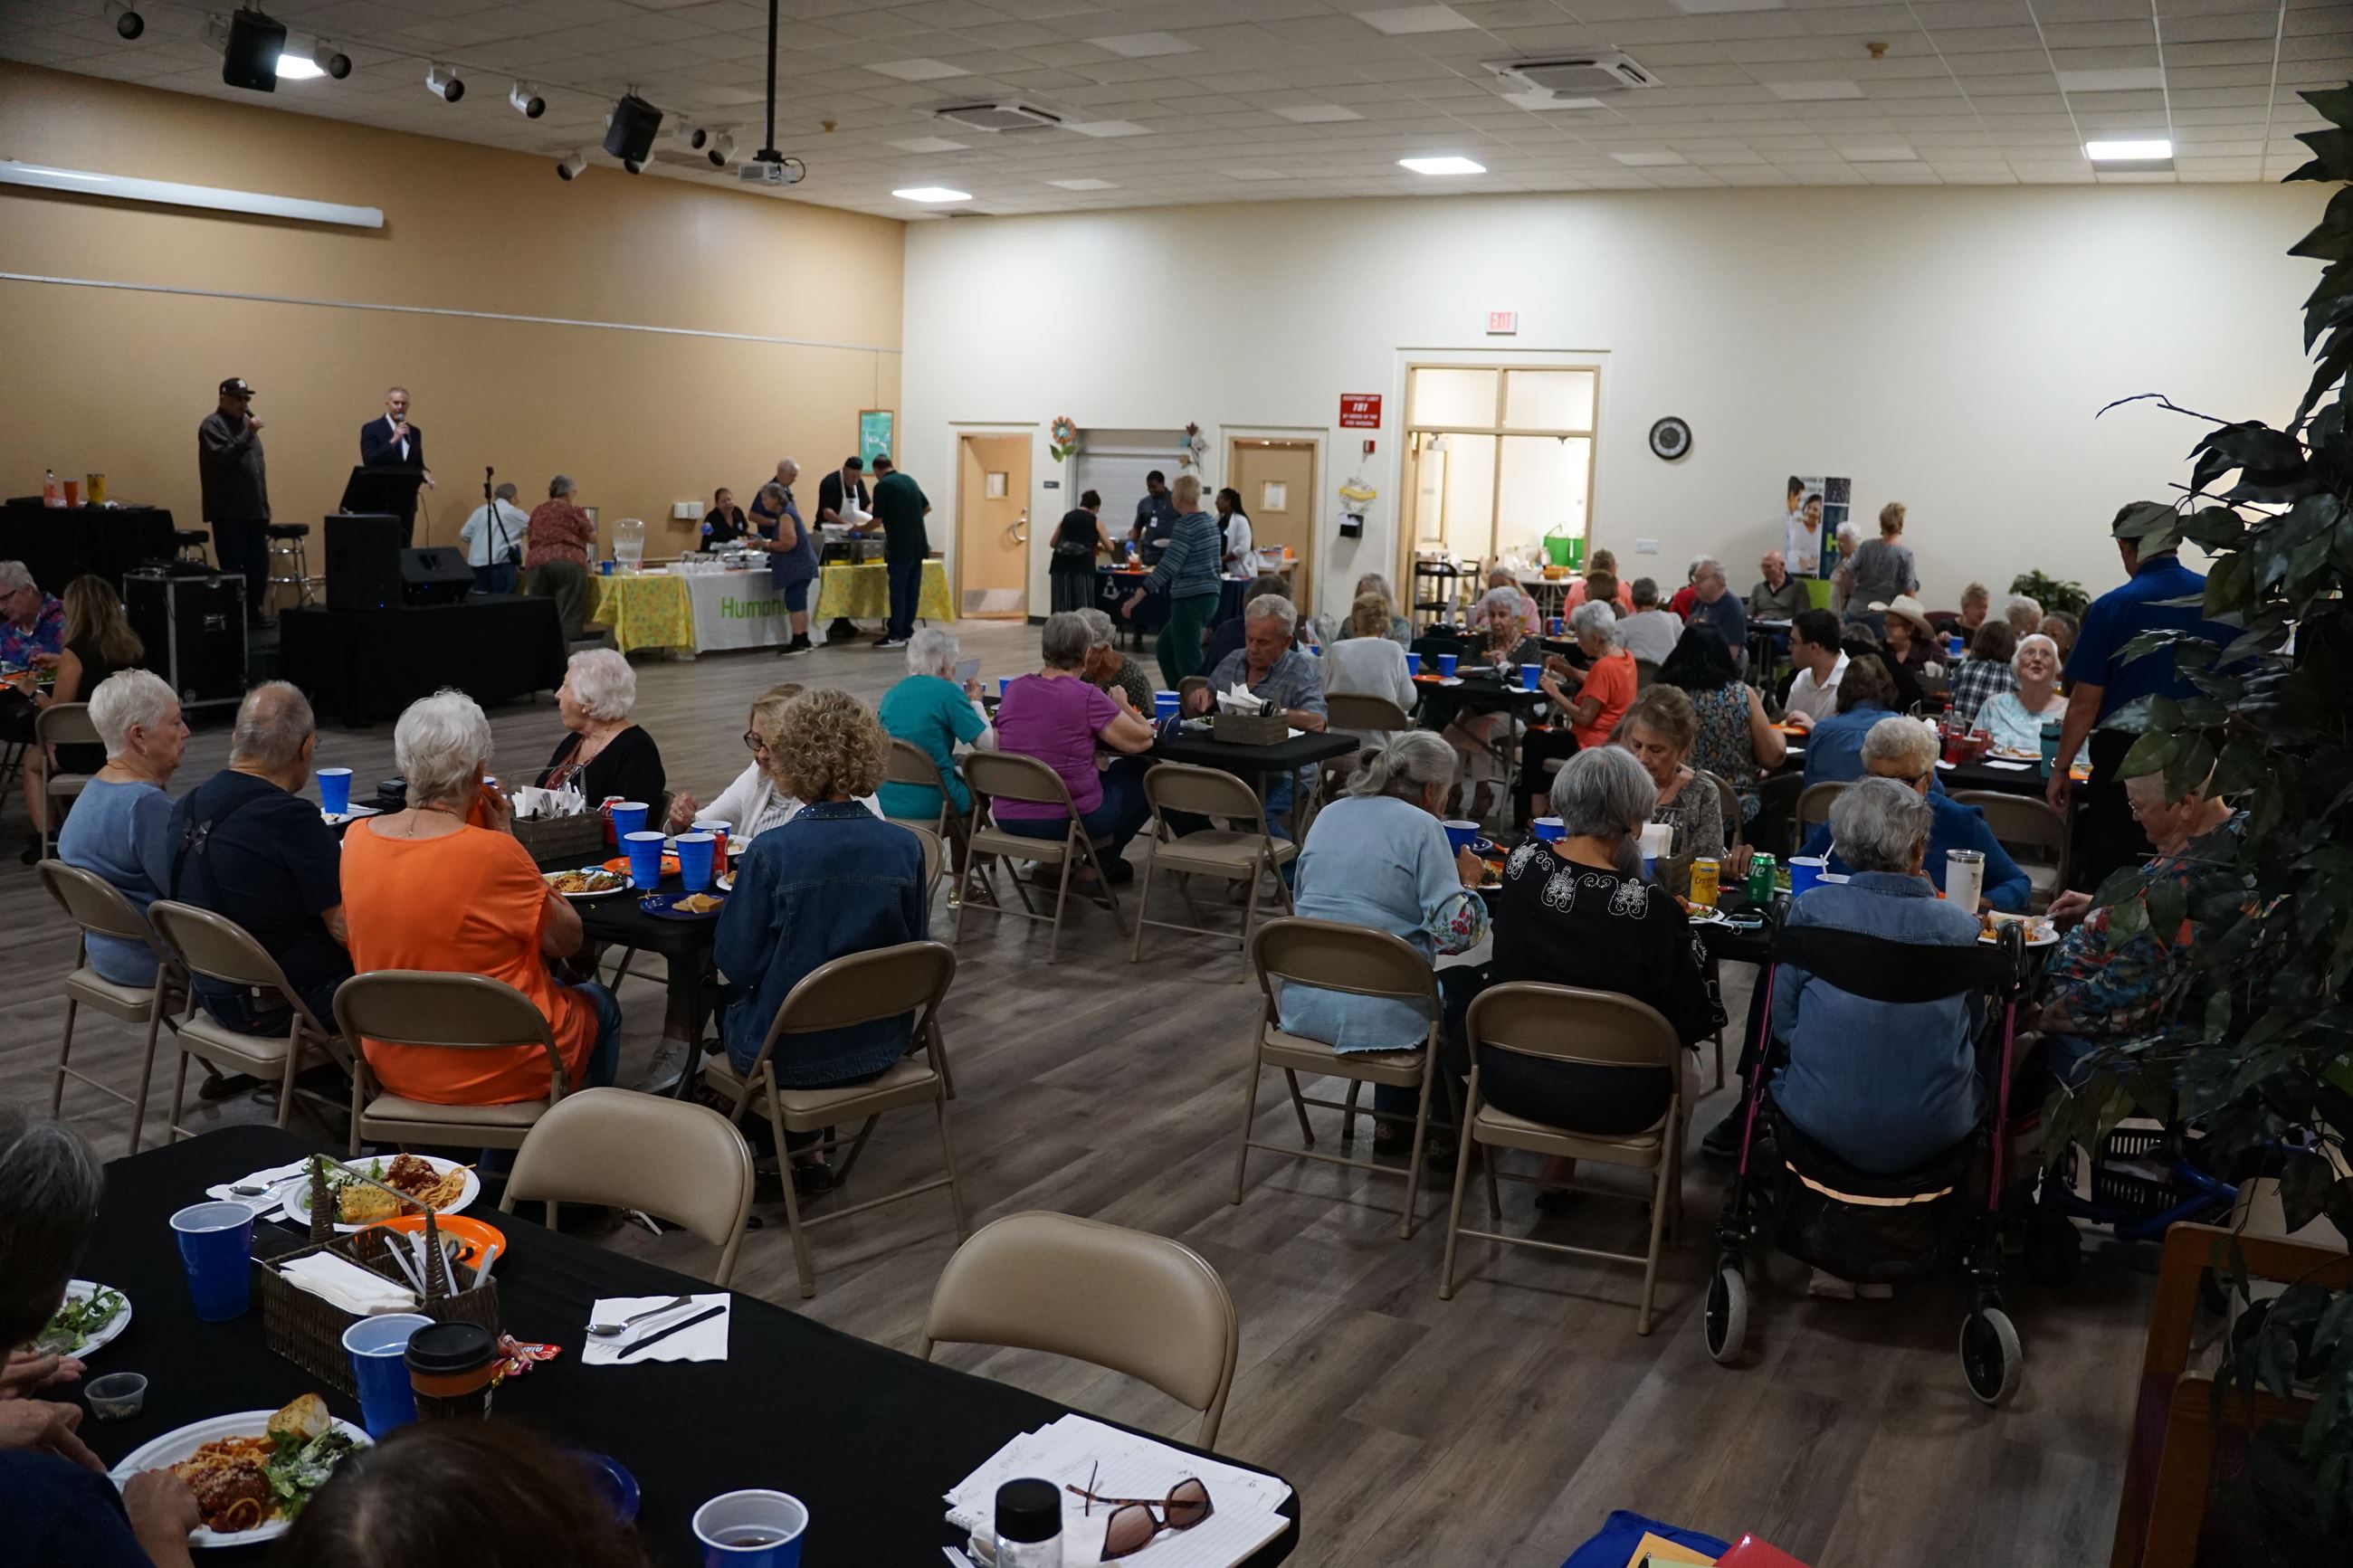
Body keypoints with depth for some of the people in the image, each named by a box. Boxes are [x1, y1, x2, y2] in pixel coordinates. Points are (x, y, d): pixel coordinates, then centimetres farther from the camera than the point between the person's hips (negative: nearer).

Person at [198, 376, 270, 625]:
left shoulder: (245, 420, 17)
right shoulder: (212, 425, -7)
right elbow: (222, 457, -22)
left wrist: (264, 504, 19)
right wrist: (248, 435, -28)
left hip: (254, 509, 7)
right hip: (229, 512, -7)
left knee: (259, 565, 8)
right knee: (233, 569, -6)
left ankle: (253, 613, 17)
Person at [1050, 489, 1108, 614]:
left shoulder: (1066, 516, 19)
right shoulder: (1095, 521, 12)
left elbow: (1053, 543, 23)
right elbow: (1110, 548, 19)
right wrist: (1096, 548, 40)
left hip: (1061, 562, 3)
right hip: (1083, 563, -3)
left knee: (1062, 605, 3)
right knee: (1083, 605, -1)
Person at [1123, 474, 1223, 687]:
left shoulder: (1185, 524, -14)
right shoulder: (1210, 522, 13)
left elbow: (1168, 566, -21)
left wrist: (1138, 595, -21)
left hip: (1190, 600, -10)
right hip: (1209, 597, 10)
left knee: (1188, 662, -4)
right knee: (1164, 649, 21)